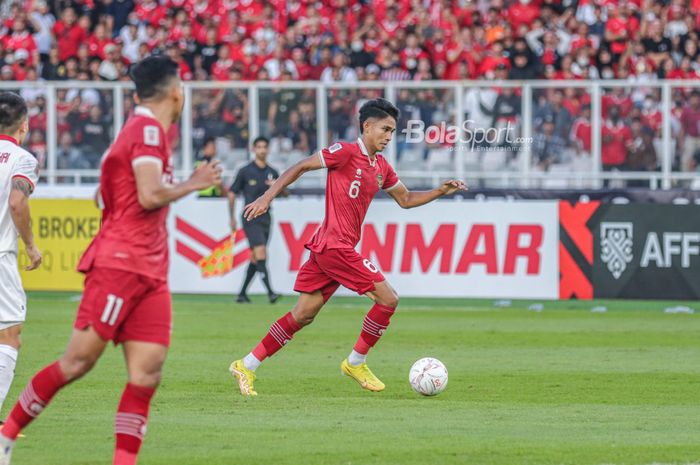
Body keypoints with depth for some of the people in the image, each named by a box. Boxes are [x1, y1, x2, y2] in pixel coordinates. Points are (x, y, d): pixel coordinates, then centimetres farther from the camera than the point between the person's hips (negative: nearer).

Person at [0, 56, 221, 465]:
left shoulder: (149, 130, 19)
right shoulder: (148, 129, -10)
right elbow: (150, 196, -21)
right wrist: (192, 185, -5)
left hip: (150, 275, 9)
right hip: (119, 263, -9)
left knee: (147, 373, -3)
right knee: (78, 362, -8)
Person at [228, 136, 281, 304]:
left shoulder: (272, 173, 11)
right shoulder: (245, 171, -1)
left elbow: (284, 193, 11)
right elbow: (232, 193, 4)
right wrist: (232, 218, 1)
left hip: (266, 217, 5)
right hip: (251, 218, -5)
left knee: (255, 258, 7)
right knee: (260, 252, -18)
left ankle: (242, 294, 16)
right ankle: (270, 293, -26)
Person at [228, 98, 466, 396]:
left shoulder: (381, 167, 16)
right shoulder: (346, 152, -9)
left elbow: (405, 200, 27)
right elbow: (301, 167, -7)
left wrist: (441, 191, 15)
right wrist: (267, 197, -13)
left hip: (328, 248, 9)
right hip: (335, 246, -9)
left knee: (304, 315, 9)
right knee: (388, 298, -7)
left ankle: (247, 366, 12)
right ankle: (356, 363, 5)